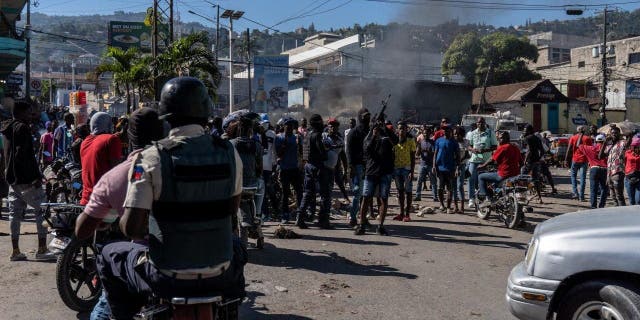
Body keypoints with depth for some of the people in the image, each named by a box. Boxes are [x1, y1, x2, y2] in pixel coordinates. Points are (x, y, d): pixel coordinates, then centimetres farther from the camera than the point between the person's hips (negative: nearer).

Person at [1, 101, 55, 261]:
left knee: (15, 214, 9)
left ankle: (15, 251, 12)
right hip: (26, 179, -10)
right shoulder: (22, 128, -12)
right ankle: (42, 249, -4)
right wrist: (36, 176, -21)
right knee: (43, 211, -3)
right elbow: (23, 155, -22)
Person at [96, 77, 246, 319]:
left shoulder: (151, 158, -14)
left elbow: (131, 228, -17)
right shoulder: (229, 153, -5)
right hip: (221, 277, 3)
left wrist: (141, 233, 6)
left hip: (168, 278, -2)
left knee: (108, 256, 25)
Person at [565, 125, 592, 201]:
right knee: (583, 178, 2)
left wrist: (566, 160, 0)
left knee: (573, 176, 16)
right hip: (584, 160, 0)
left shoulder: (573, 137, 3)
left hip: (575, 159, 0)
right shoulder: (588, 138, 3)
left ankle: (575, 193, 5)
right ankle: (581, 196, 0)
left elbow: (569, 149, -2)